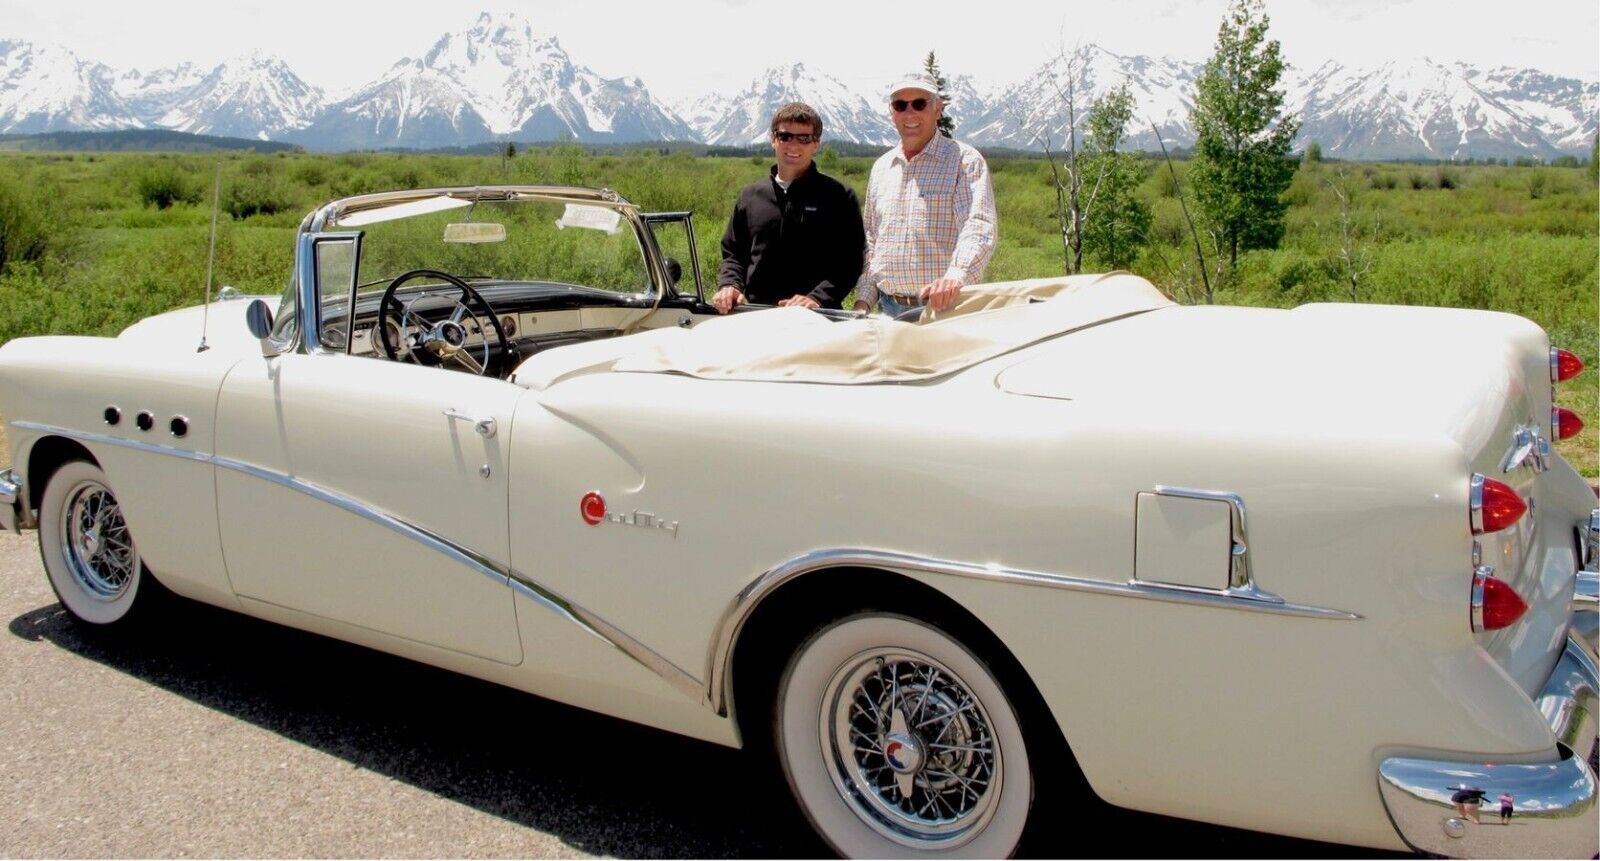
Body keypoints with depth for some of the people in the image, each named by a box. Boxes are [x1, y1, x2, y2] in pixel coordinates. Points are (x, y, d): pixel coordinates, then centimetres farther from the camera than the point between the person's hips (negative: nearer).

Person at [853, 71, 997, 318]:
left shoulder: (965, 160, -3)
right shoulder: (881, 167, 16)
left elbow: (980, 226, -19)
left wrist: (956, 275, -37)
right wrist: (863, 299, 11)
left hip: (944, 307, -5)